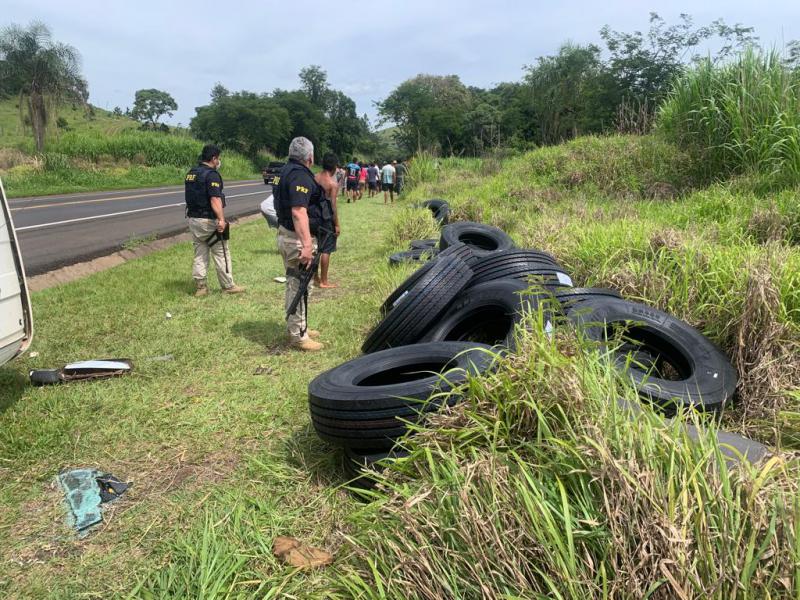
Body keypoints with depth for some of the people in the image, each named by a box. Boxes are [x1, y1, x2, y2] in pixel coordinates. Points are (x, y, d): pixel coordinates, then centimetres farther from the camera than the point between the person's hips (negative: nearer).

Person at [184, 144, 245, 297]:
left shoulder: (190, 173, 11)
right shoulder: (211, 175, -15)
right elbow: (215, 199, -25)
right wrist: (221, 219, -30)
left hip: (193, 219, 8)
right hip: (208, 221, -8)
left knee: (199, 254, 12)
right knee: (221, 253, 3)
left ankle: (200, 287, 13)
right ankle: (228, 286, 10)